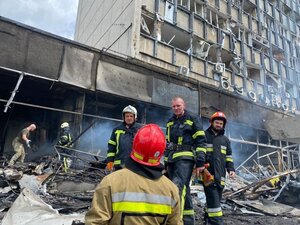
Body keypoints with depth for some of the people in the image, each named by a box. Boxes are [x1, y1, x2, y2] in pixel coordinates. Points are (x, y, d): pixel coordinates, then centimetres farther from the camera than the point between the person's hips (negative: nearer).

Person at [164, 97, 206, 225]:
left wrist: (200, 162, -11)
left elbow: (200, 142, -3)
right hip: (171, 160, 6)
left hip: (185, 158, -6)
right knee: (183, 190, 10)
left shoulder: (193, 119, 2)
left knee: (178, 187, -21)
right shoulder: (170, 122, 20)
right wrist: (166, 163, 20)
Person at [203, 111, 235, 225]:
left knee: (216, 199, 11)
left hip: (220, 175, 6)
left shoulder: (225, 139, 18)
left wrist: (231, 169, 5)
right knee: (213, 199, -11)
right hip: (208, 173, -5)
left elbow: (229, 156, 19)